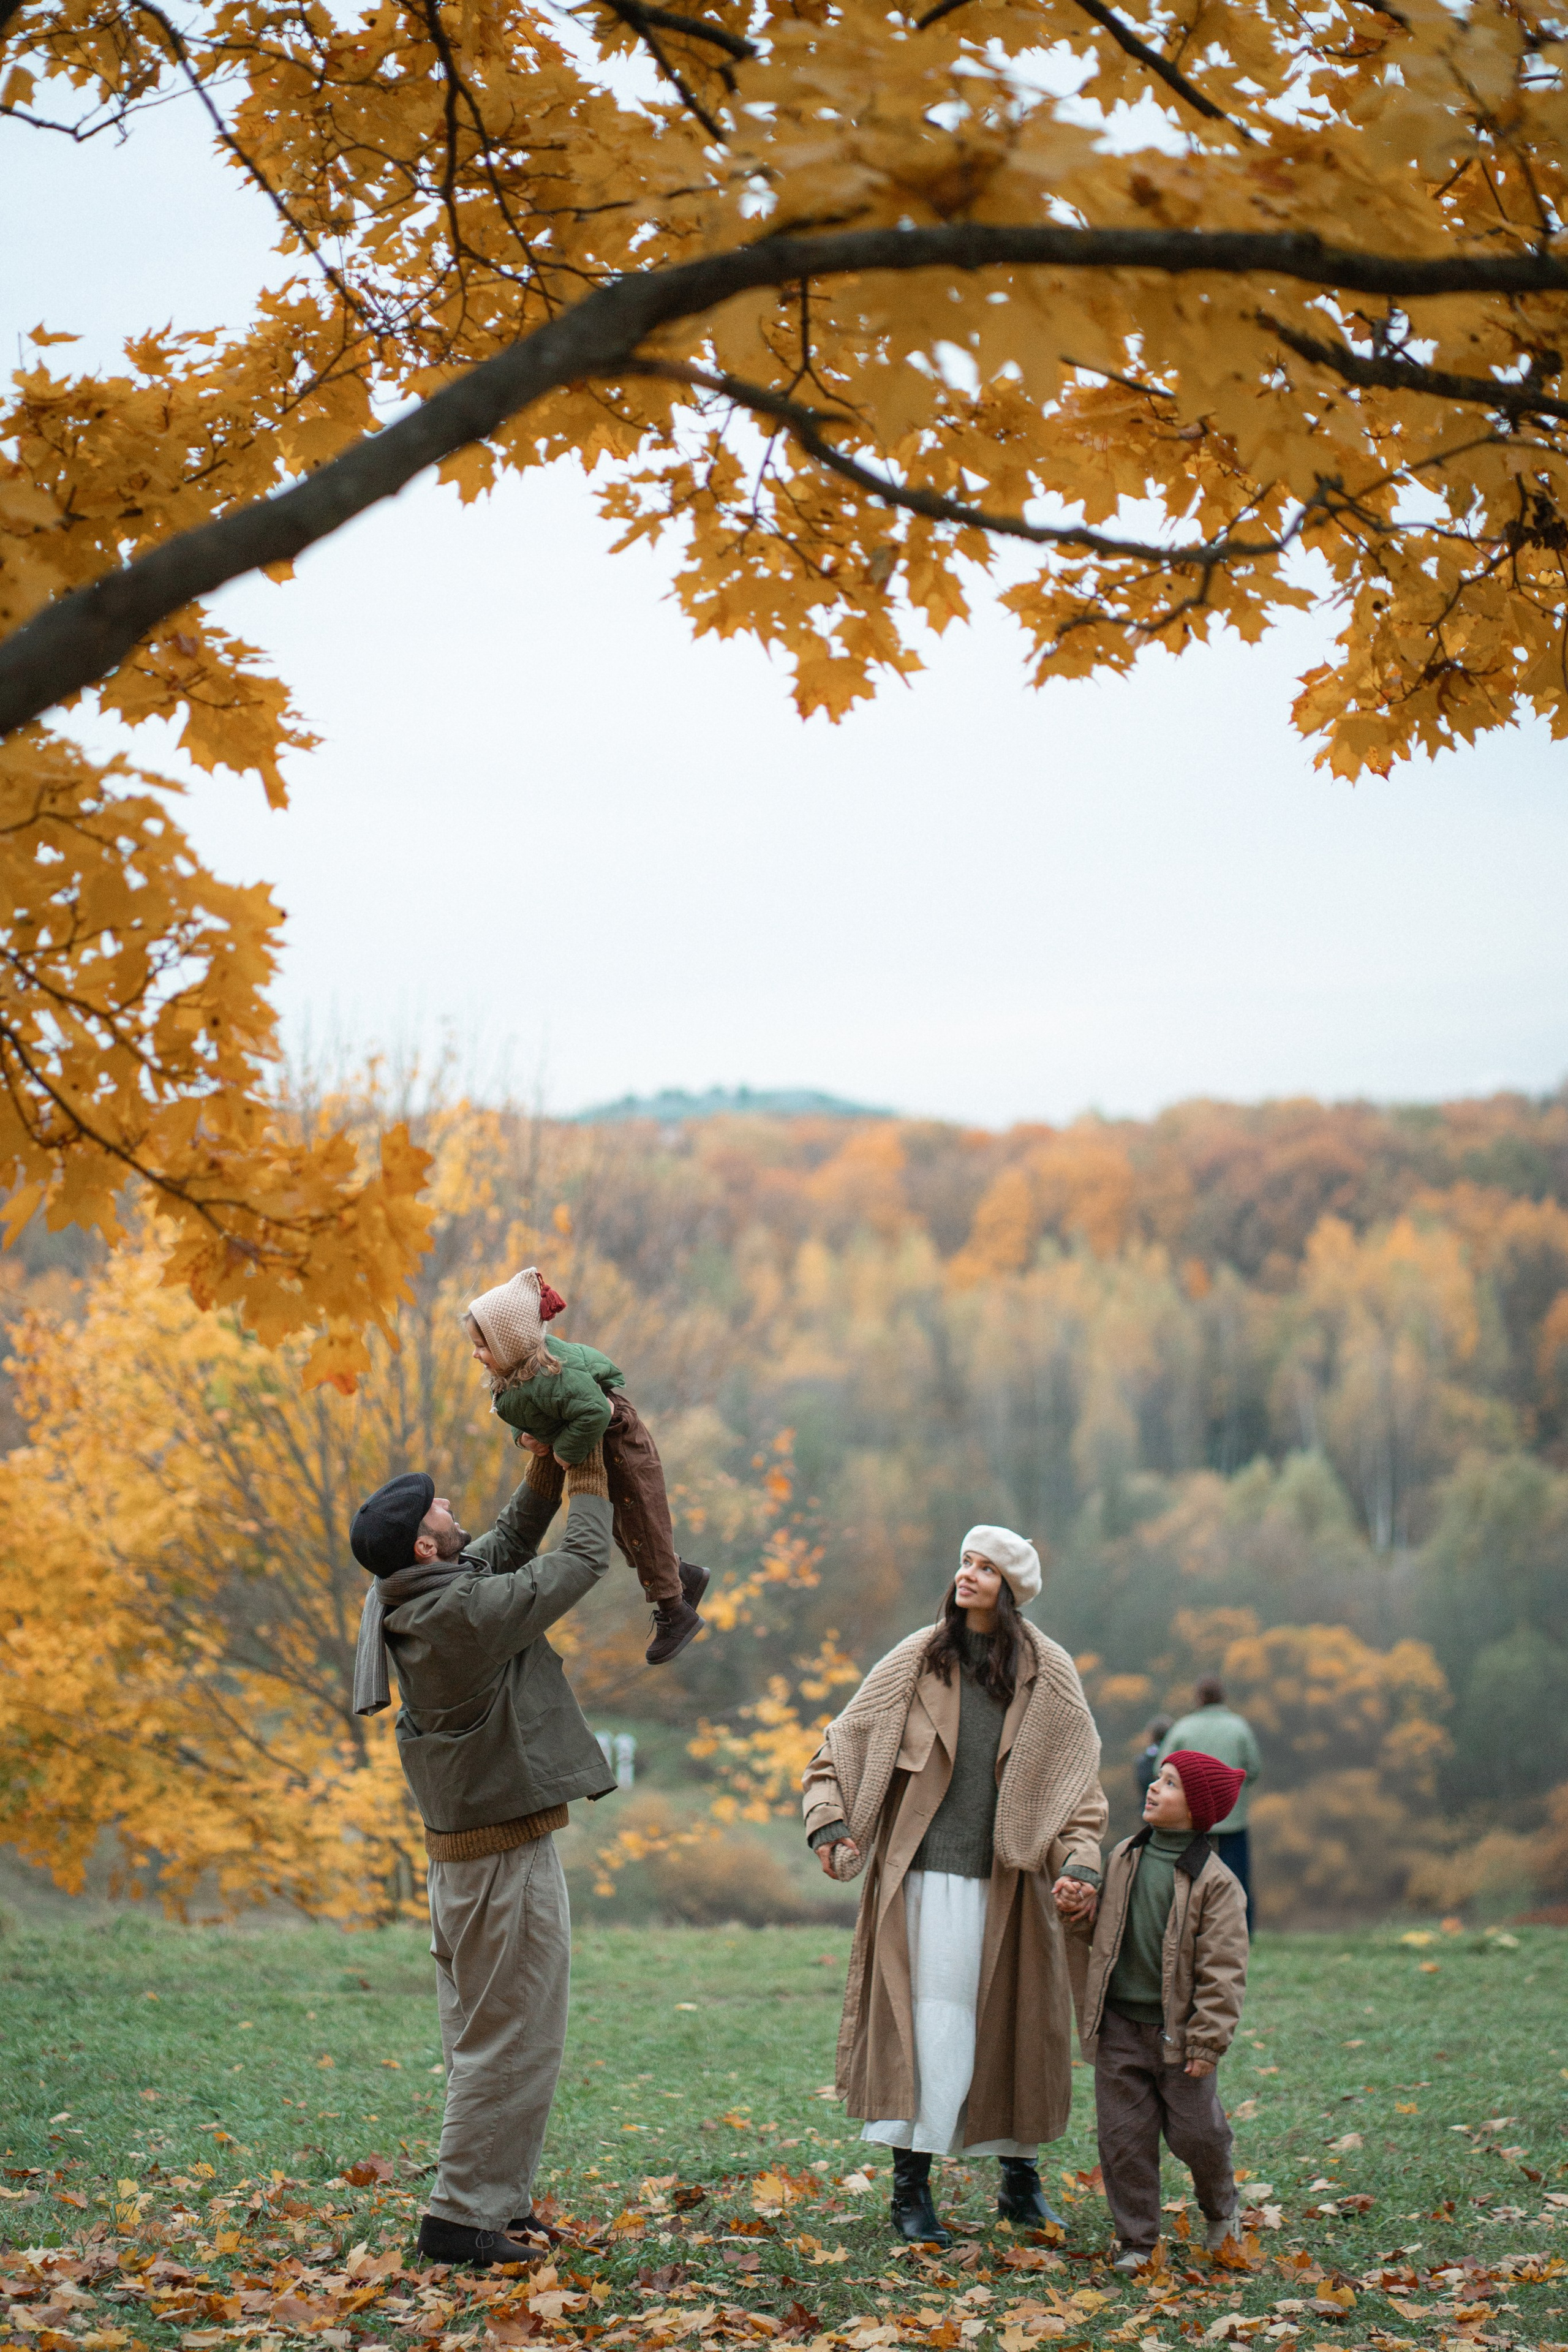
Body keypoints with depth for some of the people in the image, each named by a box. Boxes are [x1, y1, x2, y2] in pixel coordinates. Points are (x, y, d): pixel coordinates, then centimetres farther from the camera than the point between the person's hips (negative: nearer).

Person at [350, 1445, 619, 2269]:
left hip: (465, 1851, 10)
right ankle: (461, 2216, -3)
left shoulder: (419, 1600, 4)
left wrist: (546, 1475, 11)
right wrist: (589, 1481, 2)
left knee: (484, 2037, 16)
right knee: (513, 2040, -5)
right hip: (507, 1853, -10)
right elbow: (583, 1562, -14)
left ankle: (499, 2202, 23)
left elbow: (506, 1545, 20)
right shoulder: (465, 1612, -23)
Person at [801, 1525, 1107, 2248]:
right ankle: (910, 2188, 1)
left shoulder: (1048, 1676, 2)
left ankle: (1020, 2174, 28)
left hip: (1009, 1883, 1)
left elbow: (1078, 1781, 0)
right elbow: (838, 1749, 5)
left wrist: (1080, 1863, -14)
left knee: (1013, 2024, 9)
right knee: (935, 2026, -6)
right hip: (926, 1875, -1)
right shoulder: (916, 1662, 1)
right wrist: (829, 1823, -9)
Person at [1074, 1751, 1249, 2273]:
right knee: (1124, 2137, 4)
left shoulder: (1214, 1881, -10)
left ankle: (1221, 2211, 32)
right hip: (1120, 2028, 4)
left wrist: (1208, 2039, -14)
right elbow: (1098, 1931, 22)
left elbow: (1223, 1969, -11)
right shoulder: (1122, 1860, 6)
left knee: (1196, 2134, 4)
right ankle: (1136, 2239, 16)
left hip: (1178, 2032, -4)